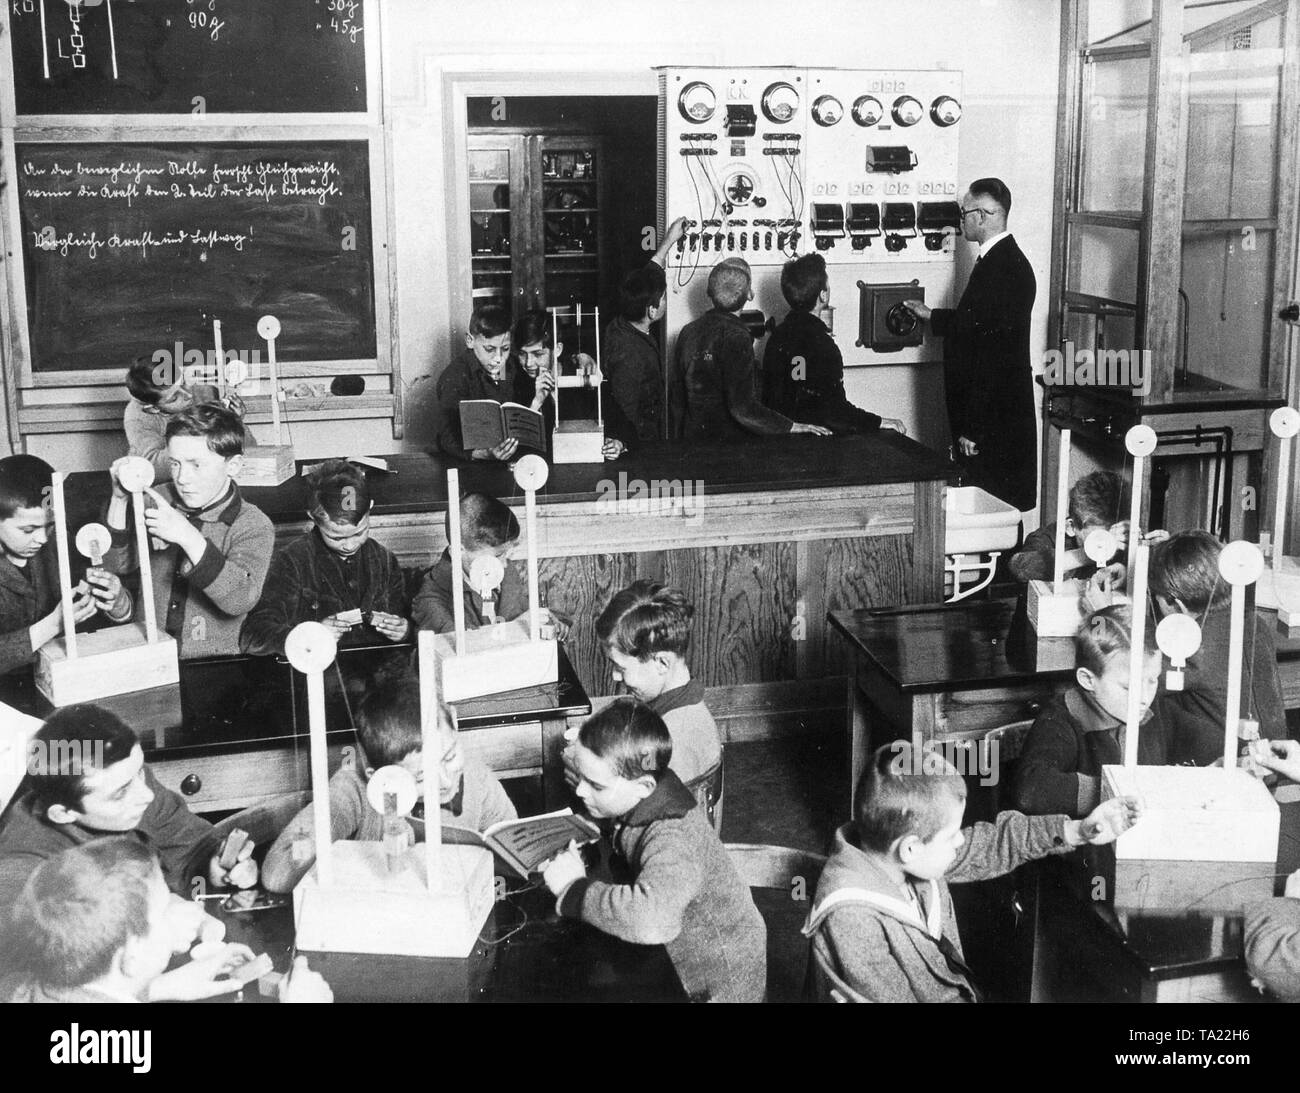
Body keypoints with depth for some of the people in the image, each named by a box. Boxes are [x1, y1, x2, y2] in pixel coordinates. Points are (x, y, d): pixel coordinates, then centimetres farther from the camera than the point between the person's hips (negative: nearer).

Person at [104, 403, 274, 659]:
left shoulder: (253, 525, -6)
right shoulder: (159, 500, 6)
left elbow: (240, 600, -19)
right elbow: (116, 565, 3)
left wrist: (188, 537, -27)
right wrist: (120, 500, -10)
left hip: (213, 663, -2)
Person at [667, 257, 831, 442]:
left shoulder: (688, 332, 2)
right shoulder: (737, 338, -17)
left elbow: (675, 396, 9)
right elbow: (742, 408, -24)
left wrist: (675, 436, 20)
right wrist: (790, 427, -17)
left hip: (691, 434, 7)